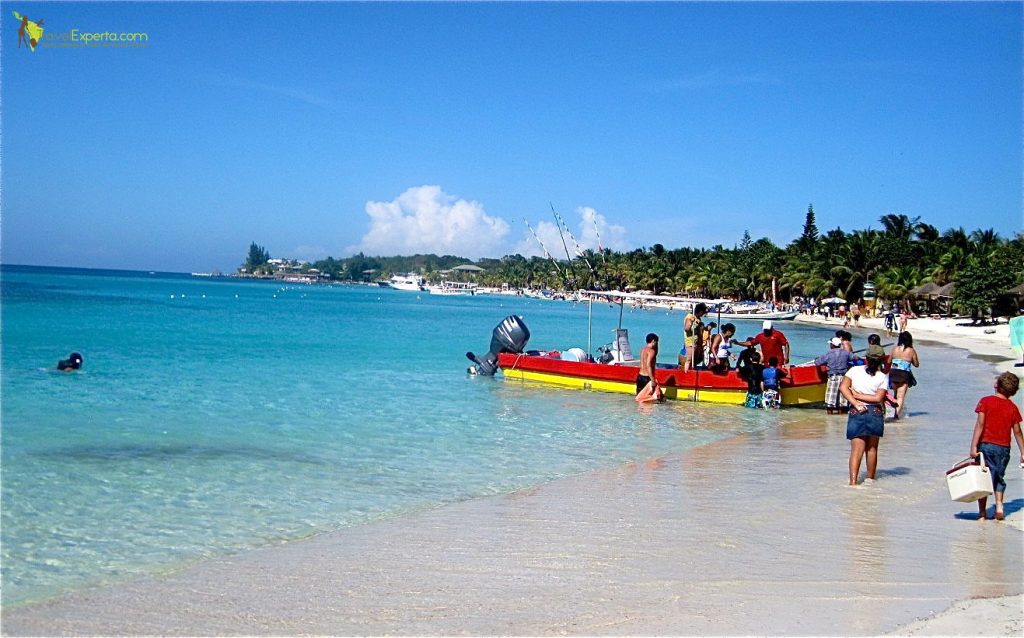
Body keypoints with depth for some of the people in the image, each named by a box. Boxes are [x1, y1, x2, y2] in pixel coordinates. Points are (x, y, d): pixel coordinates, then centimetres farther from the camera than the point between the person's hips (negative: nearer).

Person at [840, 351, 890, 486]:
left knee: (856, 449, -1)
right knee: (872, 448, 16)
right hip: (875, 413, 0)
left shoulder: (854, 370, 0)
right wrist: (858, 395, -7)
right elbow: (878, 398, -12)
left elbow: (843, 387, -10)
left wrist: (856, 403, -12)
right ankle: (870, 478, 27)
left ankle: (853, 480, -12)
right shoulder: (883, 377, -3)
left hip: (856, 413, 0)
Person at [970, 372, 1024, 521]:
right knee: (999, 477, 19)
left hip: (986, 444, -2)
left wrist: (974, 446, -13)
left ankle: (982, 512, 4)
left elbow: (980, 424, -12)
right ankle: (999, 505, 3)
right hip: (1004, 447, 2)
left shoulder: (986, 401, -6)